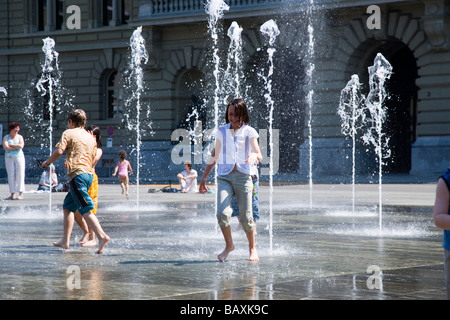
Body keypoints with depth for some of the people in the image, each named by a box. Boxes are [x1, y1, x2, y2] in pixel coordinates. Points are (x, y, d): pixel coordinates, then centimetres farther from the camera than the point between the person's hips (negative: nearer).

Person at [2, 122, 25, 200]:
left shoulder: (20, 137, 7)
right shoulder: (6, 137, 5)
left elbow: (21, 145, -11)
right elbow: (6, 147, -11)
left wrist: (11, 145, -8)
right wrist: (16, 147, -9)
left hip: (19, 157, 0)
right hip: (9, 158, 0)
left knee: (20, 175, -6)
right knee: (11, 176, -3)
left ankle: (21, 194, -7)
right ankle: (12, 194, -3)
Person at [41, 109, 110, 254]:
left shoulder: (68, 133, 1)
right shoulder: (90, 137, 20)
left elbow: (59, 151, -11)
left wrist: (47, 162, 6)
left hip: (77, 174, -8)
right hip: (89, 174, 8)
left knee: (86, 209, -15)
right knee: (68, 206, 18)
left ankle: (102, 236, -29)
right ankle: (65, 241, 18)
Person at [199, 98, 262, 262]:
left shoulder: (249, 132, 3)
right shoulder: (221, 131, 10)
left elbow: (259, 155, -5)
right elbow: (215, 156, 19)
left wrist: (254, 156, -29)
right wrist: (204, 177, 17)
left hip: (242, 176, -1)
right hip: (224, 176, 1)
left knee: (245, 217, -2)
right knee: (222, 213, -17)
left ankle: (252, 247, 22)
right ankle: (229, 245, 6)